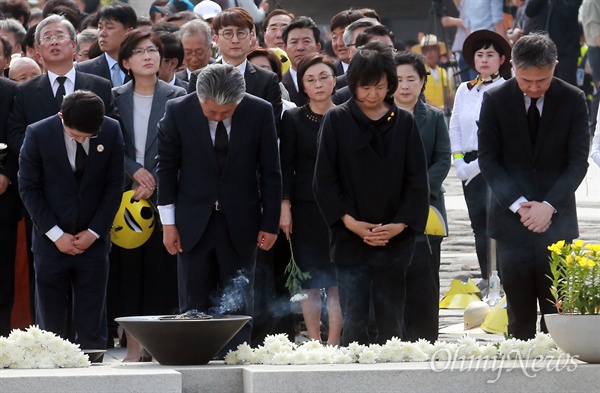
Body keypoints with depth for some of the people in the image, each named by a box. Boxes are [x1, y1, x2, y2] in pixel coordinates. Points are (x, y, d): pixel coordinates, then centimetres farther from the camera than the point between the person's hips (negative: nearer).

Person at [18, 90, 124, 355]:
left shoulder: (112, 132, -5)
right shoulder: (38, 134, -10)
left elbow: (114, 186, 2)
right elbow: (28, 189, -4)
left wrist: (94, 232, -4)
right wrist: (56, 234, -8)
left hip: (93, 240, 1)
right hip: (51, 242, -1)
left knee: (92, 326, 0)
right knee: (50, 322, 1)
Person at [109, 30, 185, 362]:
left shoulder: (176, 98, 3)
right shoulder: (115, 98, 9)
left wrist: (153, 181, -13)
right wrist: (134, 171, -11)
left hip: (163, 195, -2)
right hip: (125, 195, 2)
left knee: (162, 269, -3)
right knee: (127, 268, 0)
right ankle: (133, 346, 5)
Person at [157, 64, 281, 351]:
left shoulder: (260, 112, -7)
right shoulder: (178, 111, -8)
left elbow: (270, 172, 1)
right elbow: (166, 168, 0)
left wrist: (270, 223, 1)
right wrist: (168, 223, 0)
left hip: (240, 225, 0)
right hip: (194, 224, 0)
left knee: (238, 304, 4)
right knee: (194, 305, 3)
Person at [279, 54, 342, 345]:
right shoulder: (293, 119, 4)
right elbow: (286, 167, 2)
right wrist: (284, 208, -6)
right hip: (305, 209, 0)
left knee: (338, 280, -4)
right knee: (310, 281, 1)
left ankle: (333, 342, 0)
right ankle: (314, 341, 7)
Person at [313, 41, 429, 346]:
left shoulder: (404, 122, 7)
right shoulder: (337, 120, 3)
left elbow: (417, 180, 5)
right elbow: (325, 180, 0)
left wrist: (399, 225, -7)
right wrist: (351, 223, -9)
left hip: (394, 239, 1)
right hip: (350, 238, -1)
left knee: (391, 323, 2)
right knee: (353, 323, -5)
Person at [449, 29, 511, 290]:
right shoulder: (464, 91, 12)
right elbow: (455, 128, 13)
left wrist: (480, 163, -13)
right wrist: (459, 162, 2)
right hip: (470, 166, 6)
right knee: (478, 223, 6)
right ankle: (486, 277, 11)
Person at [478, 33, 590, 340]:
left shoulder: (573, 100, -2)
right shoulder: (495, 101, -1)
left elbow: (578, 161, -3)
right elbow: (489, 160, -1)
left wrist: (550, 206, -15)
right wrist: (518, 205, -13)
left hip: (557, 219, 0)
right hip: (511, 219, 0)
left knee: (557, 311, -4)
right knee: (520, 312, 0)